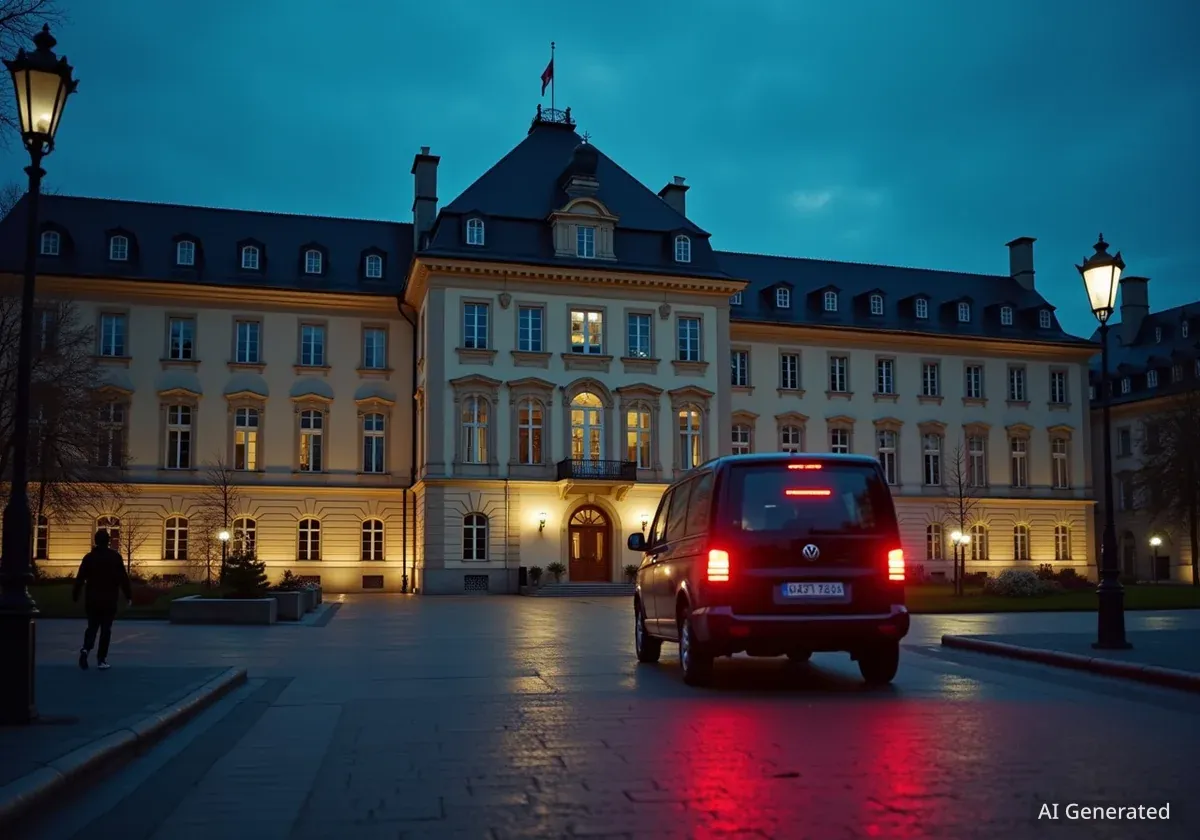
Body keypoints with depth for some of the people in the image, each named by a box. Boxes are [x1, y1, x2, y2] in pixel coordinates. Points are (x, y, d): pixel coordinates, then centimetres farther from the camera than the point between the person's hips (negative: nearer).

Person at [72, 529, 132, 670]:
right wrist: (128, 595, 4)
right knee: (106, 629, 5)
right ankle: (102, 659, 3)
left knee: (92, 627, 14)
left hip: (92, 600, 2)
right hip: (109, 600, -2)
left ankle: (86, 649, -12)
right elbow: (123, 578, -3)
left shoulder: (89, 557, 1)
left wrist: (75, 596, 11)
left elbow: (80, 579, 2)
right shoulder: (115, 557, -4)